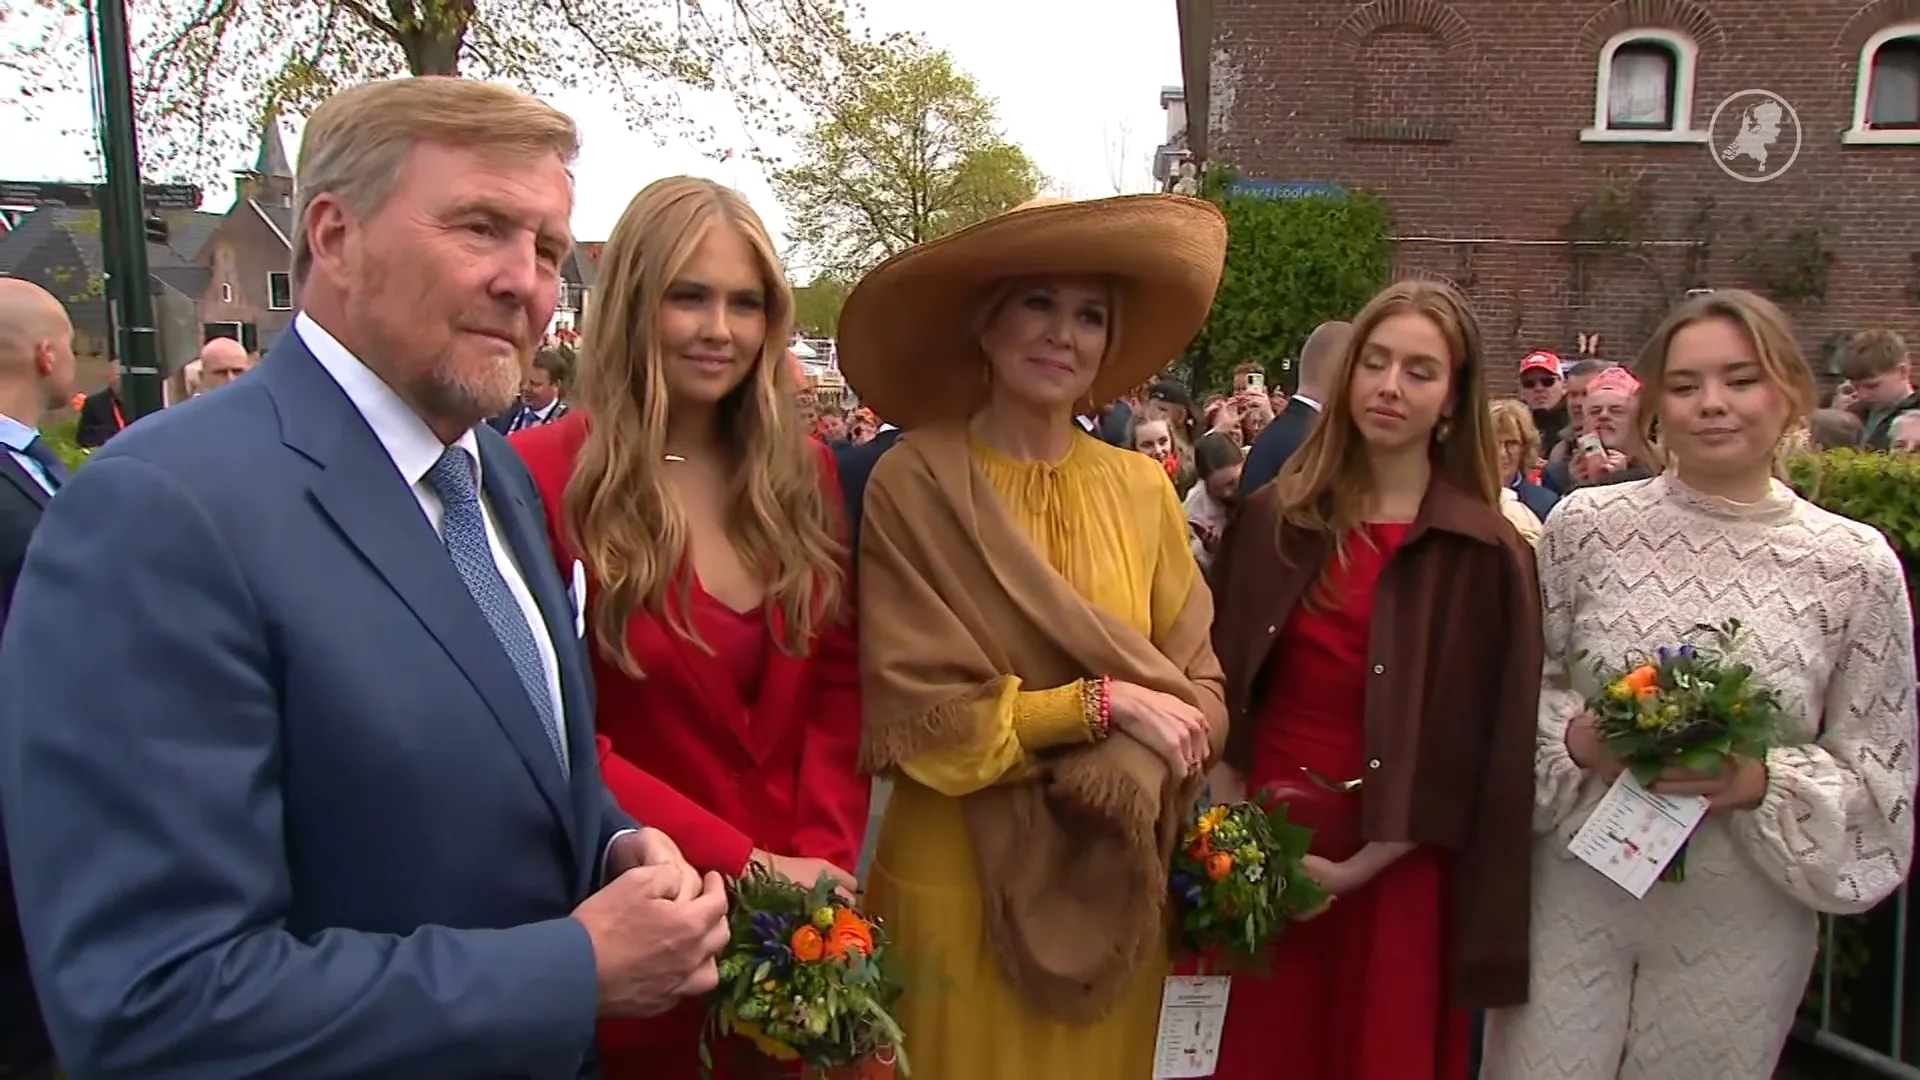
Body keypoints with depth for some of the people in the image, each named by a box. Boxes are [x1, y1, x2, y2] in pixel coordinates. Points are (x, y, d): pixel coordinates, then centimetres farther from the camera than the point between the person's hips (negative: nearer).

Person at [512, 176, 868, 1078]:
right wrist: (747, 865, -17)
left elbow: (838, 687, 2)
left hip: (803, 908, 4)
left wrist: (824, 861, -12)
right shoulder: (545, 475, -12)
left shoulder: (804, 472, 2)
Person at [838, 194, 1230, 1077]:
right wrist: (1102, 701, -17)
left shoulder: (1143, 489, -1)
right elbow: (919, 714, -14)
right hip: (960, 880, -3)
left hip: (1108, 878, 4)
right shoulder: (913, 486, -12)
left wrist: (1122, 779, -18)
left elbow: (1198, 690, 0)